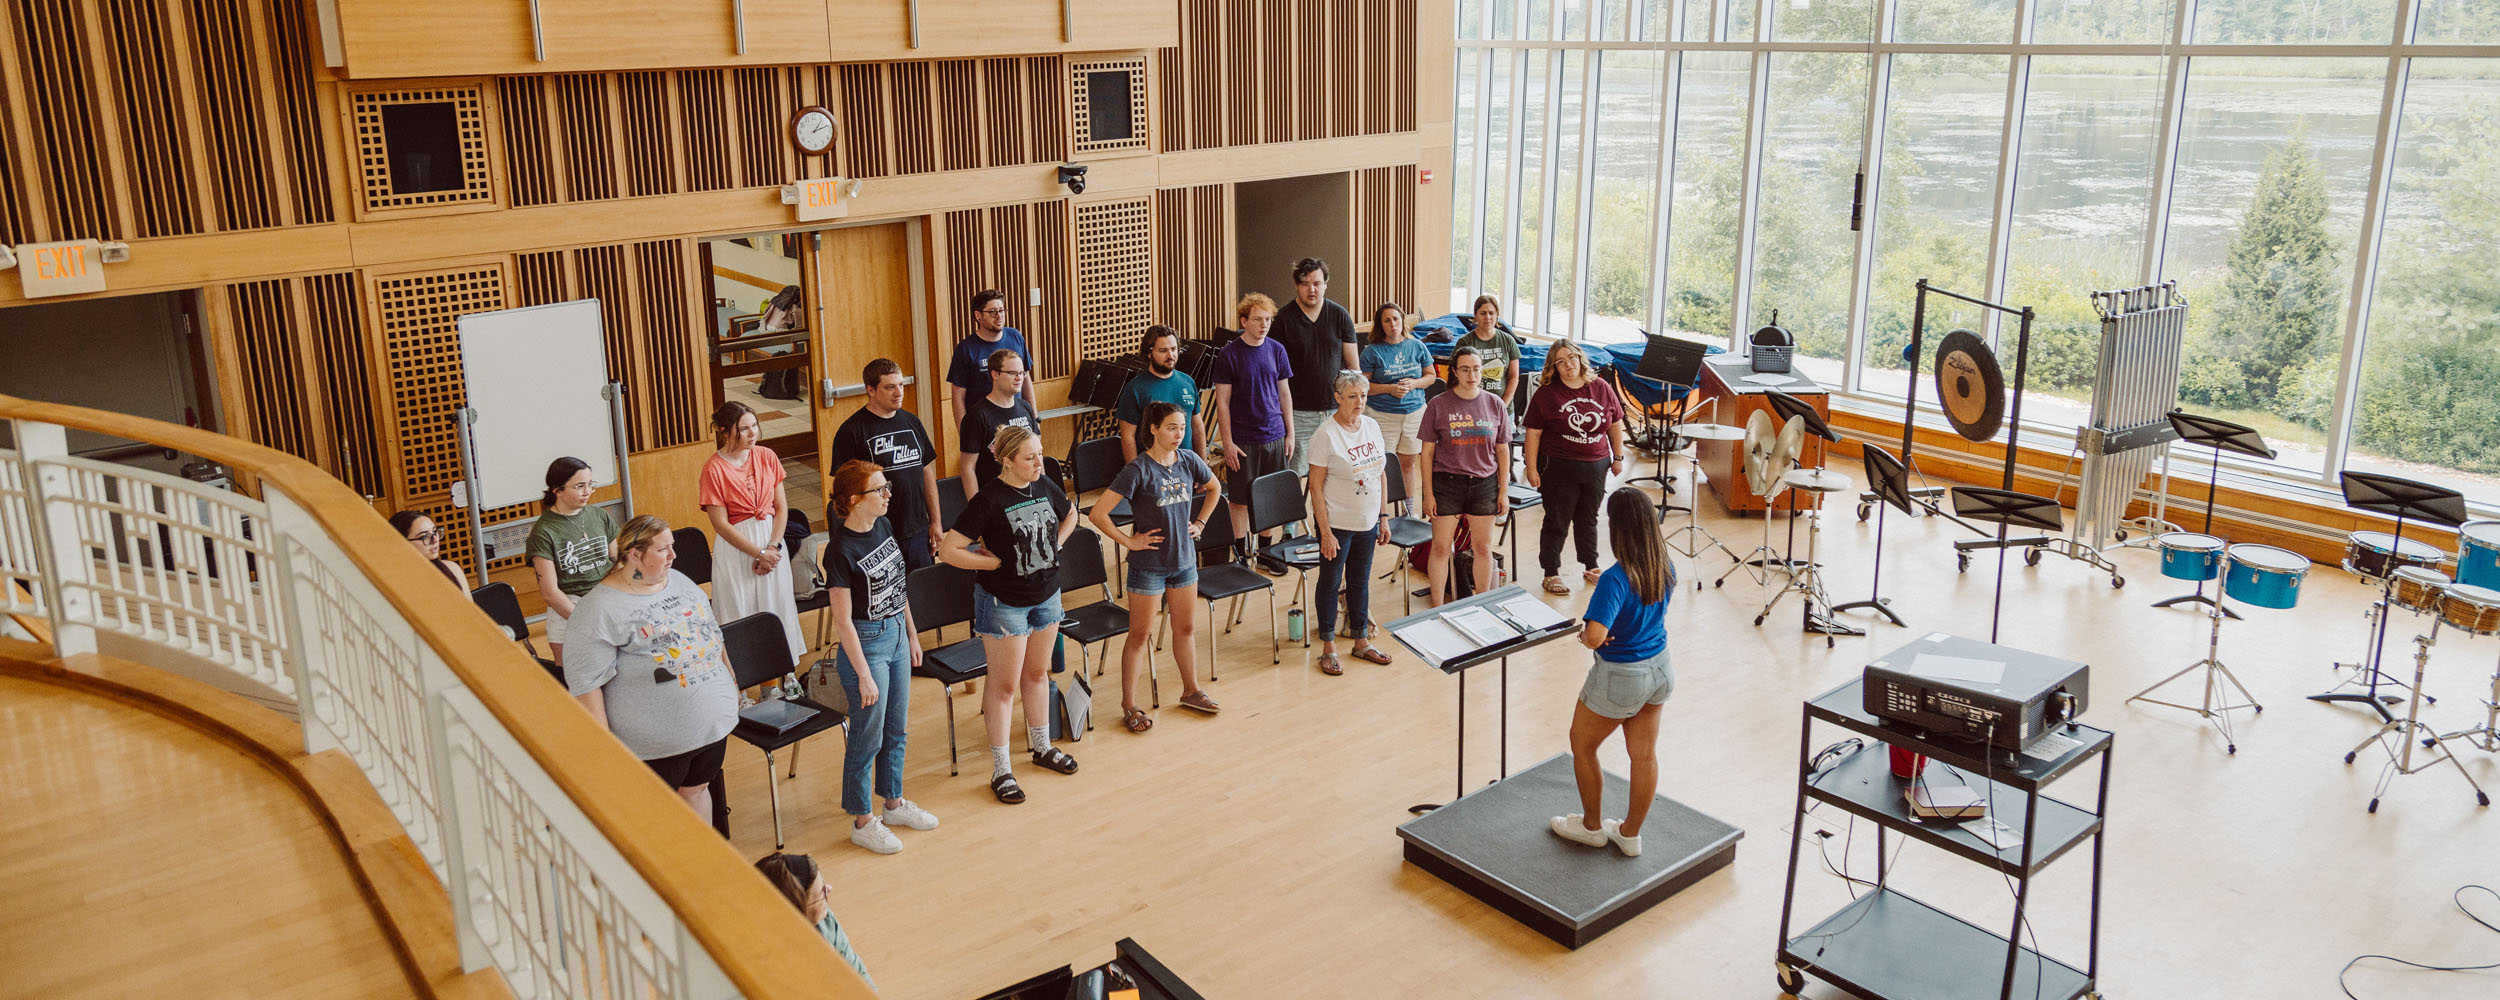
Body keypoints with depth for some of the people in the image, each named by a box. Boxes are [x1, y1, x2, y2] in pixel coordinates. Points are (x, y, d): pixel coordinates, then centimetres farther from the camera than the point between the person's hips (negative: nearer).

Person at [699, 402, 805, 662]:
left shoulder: (767, 457, 1)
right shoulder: (714, 469, -12)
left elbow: (781, 507, 2)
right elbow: (721, 524, -13)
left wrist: (773, 547, -10)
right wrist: (759, 553, -14)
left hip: (771, 543, 4)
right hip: (735, 547, -4)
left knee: (777, 607, 10)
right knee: (741, 612, 2)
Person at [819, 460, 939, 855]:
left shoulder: (883, 527, 0)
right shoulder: (841, 550, -22)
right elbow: (843, 620, -20)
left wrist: (912, 634, 16)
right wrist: (864, 675, -19)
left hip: (896, 635, 7)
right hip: (865, 643, -7)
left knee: (896, 729, 19)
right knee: (867, 736, 4)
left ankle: (894, 802, 36)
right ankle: (862, 822, 19)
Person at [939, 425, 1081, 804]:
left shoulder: (1045, 488, -3)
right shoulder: (988, 500, -21)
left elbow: (1070, 516, 20)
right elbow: (949, 550, -21)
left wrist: (1052, 546, 5)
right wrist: (997, 562, -17)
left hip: (1046, 595, 6)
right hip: (1003, 602, -6)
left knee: (1037, 673, 20)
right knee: (1005, 683, 3)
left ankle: (1042, 746, 38)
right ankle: (1001, 769, 13)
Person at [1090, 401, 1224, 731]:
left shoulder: (1189, 461, -2)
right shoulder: (1138, 469, -19)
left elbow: (1214, 488, 20)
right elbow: (1098, 513, -22)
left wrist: (1200, 523, 11)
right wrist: (1128, 541, -16)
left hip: (1184, 560, 5)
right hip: (1148, 566, -5)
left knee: (1185, 629, 18)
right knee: (1140, 636, 4)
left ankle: (1191, 691, 36)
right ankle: (1129, 705, 16)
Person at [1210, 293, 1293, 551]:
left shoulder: (1277, 350, 4)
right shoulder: (1229, 355, -8)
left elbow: (1284, 393, 11)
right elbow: (1222, 401, -6)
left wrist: (1290, 433, 9)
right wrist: (1228, 442, -10)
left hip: (1274, 437, 4)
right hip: (1243, 440, -4)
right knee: (1241, 501, 3)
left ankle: (1265, 548, 24)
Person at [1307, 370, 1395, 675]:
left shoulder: (1371, 426, 3)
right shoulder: (1326, 435, -16)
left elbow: (1381, 474, 11)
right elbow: (1316, 485, -15)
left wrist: (1383, 517, 11)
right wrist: (1325, 532, -17)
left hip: (1367, 523, 6)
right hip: (1336, 523, -6)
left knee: (1360, 581, 17)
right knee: (1330, 582, 7)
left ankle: (1361, 641, 30)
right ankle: (1328, 648, 18)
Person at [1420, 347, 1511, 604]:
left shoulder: (1495, 404, 3)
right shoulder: (1438, 405, -4)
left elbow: (1502, 450, 8)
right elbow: (1428, 452, -1)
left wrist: (1504, 491, 5)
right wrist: (1428, 493, -5)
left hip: (1484, 484, 2)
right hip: (1447, 483, -2)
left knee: (1483, 548, 9)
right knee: (1441, 548, 2)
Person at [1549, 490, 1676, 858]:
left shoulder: (1616, 579, -31)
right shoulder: (1665, 568, -7)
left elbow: (1595, 636, -37)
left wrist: (1583, 633, -15)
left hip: (1620, 678, -7)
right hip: (1659, 668, 7)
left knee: (1582, 745, 17)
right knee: (1644, 753, 17)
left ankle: (1591, 827, 33)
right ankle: (1630, 834, 33)